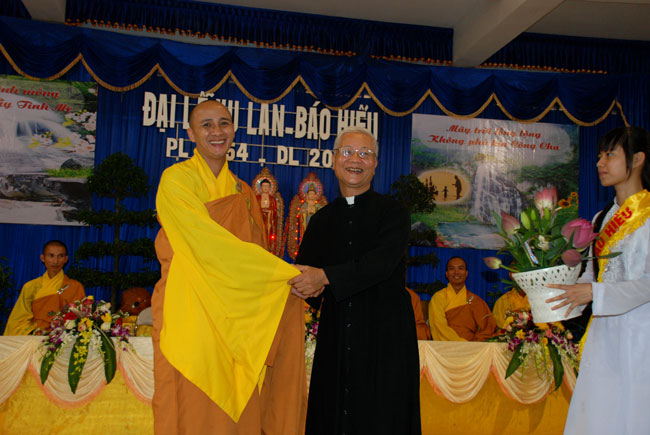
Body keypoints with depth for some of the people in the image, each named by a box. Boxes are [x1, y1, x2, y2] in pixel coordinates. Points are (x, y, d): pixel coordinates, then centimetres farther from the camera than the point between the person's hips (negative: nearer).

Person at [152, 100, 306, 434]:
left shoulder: (243, 192, 16)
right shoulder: (177, 179, -4)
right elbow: (209, 243, -14)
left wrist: (296, 278, -3)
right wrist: (286, 272, -14)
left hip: (238, 320, 6)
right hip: (190, 316, -5)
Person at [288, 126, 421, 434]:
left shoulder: (393, 212, 1)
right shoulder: (322, 219, 13)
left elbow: (382, 262, -14)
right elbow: (303, 268, 9)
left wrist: (325, 277, -20)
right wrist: (309, 286, -15)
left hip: (385, 332, -3)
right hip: (335, 335, 3)